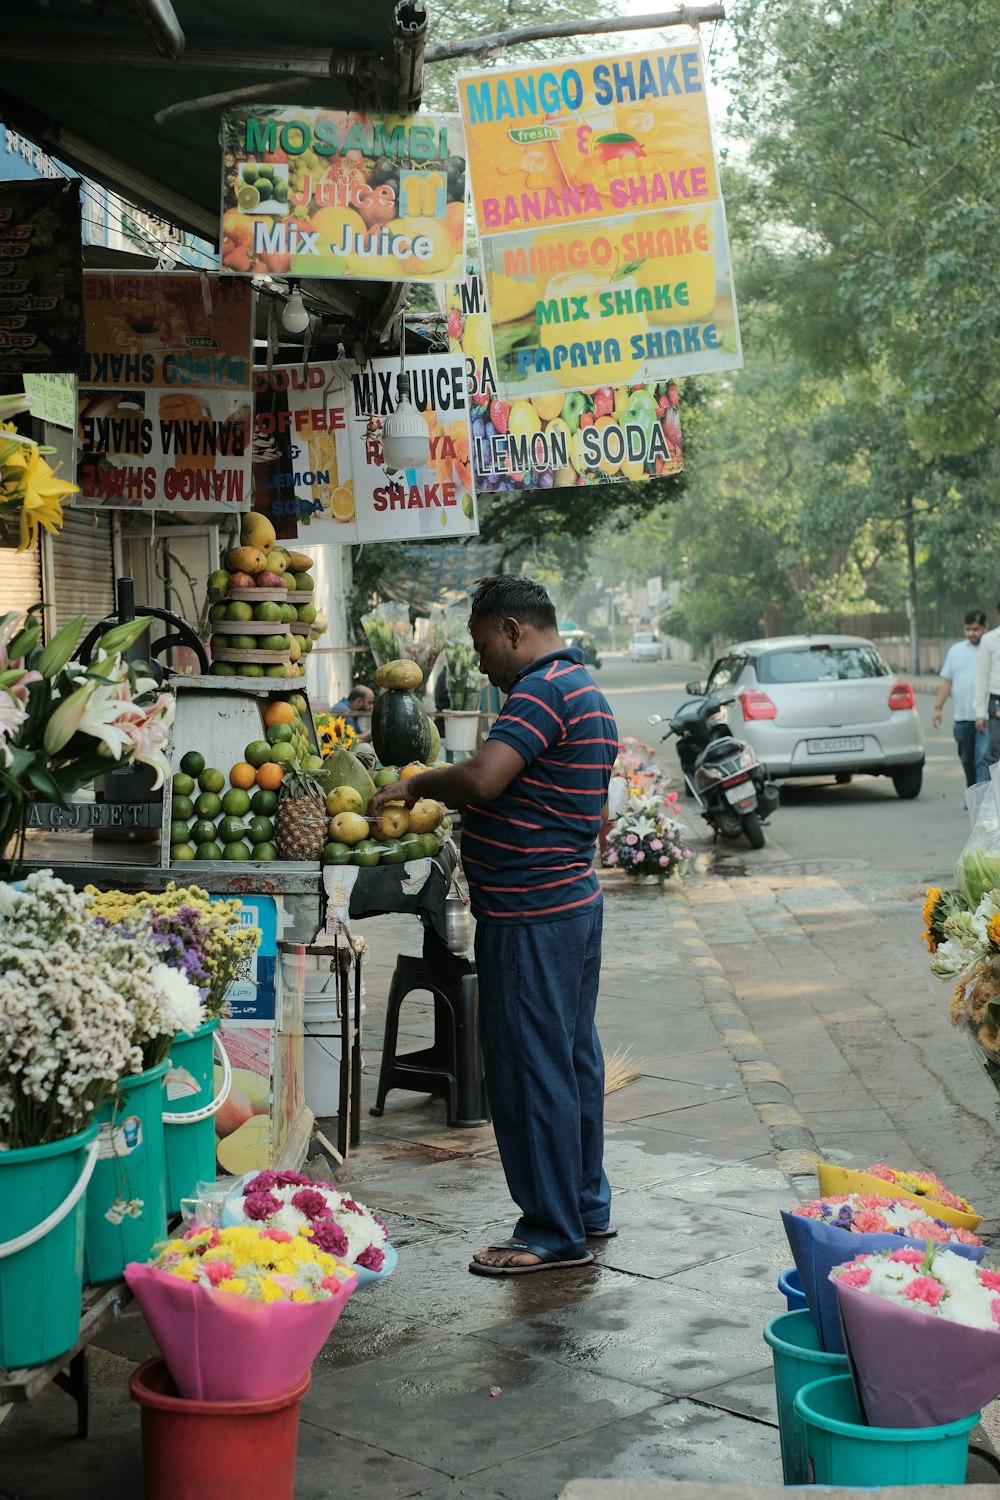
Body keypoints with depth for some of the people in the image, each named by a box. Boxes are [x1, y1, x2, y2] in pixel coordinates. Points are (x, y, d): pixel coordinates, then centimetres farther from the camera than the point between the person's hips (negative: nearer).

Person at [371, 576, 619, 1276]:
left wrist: (415, 784, -12)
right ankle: (588, 1206, 28)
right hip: (576, 898, 11)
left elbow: (482, 778, -28)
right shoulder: (587, 692, 17)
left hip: (531, 916, -11)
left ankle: (554, 1233, 5)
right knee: (574, 1057, 17)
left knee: (531, 1069, -3)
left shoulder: (543, 690, -17)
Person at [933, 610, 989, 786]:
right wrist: (938, 707, 8)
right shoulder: (956, 650, 14)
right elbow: (945, 680, 14)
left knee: (983, 759, -14)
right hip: (962, 717, 5)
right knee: (967, 760, 14)